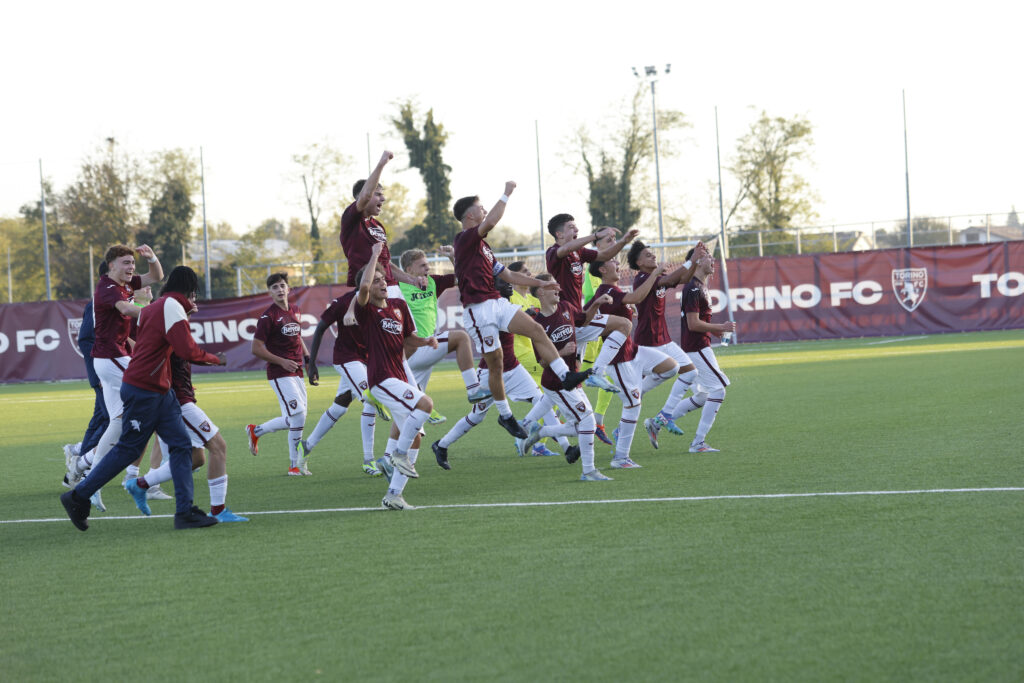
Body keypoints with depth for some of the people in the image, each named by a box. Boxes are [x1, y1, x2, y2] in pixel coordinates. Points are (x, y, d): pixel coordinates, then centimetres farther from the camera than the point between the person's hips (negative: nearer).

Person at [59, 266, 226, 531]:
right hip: (143, 391, -10)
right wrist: (214, 359, -6)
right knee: (127, 449, -1)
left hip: (159, 391, 10)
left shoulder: (157, 307, 14)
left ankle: (185, 512, -1)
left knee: (181, 446, 2)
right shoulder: (172, 306, -15)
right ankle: (77, 497, 10)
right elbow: (187, 350, -22)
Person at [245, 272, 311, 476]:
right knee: (298, 415, -14)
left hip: (296, 372, 8)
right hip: (279, 374, -8)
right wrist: (282, 361, -19)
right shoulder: (268, 317, -10)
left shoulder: (294, 310, 12)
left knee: (293, 420, 8)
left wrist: (307, 357, 13)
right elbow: (256, 349, -12)